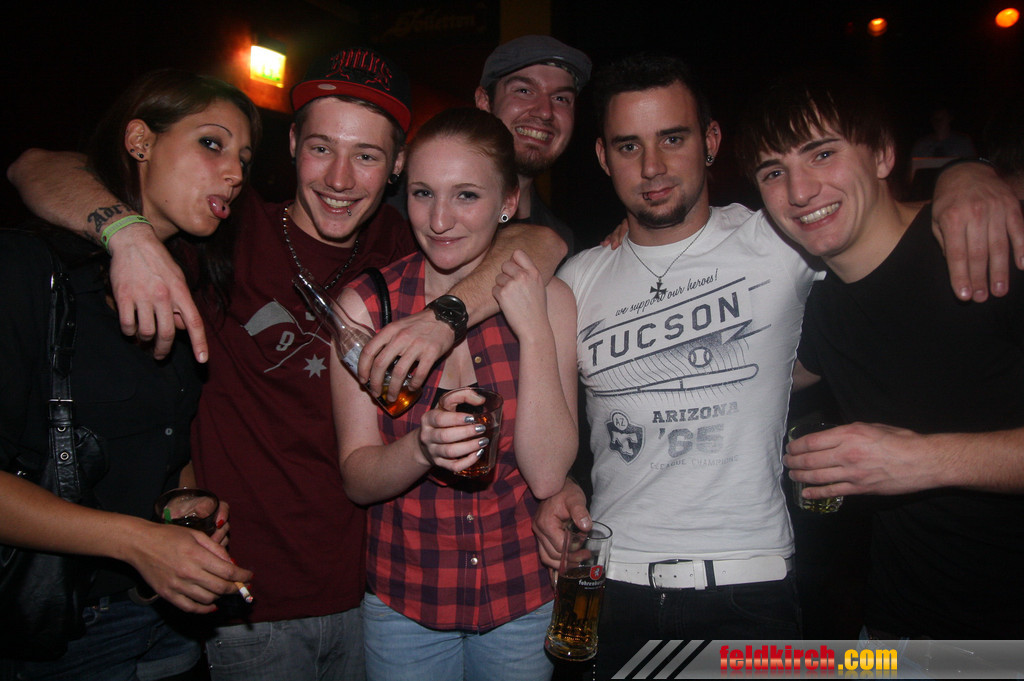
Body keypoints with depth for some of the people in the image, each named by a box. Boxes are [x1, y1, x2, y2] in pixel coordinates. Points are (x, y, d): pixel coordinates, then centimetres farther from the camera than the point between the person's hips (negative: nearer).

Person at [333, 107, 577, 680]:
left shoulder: (548, 299, -10)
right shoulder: (366, 304, -10)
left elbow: (547, 474, -15)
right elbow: (357, 479, -9)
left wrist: (533, 330, -22)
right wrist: (422, 447, -29)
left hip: (526, 593, 1)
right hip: (404, 597, 0)